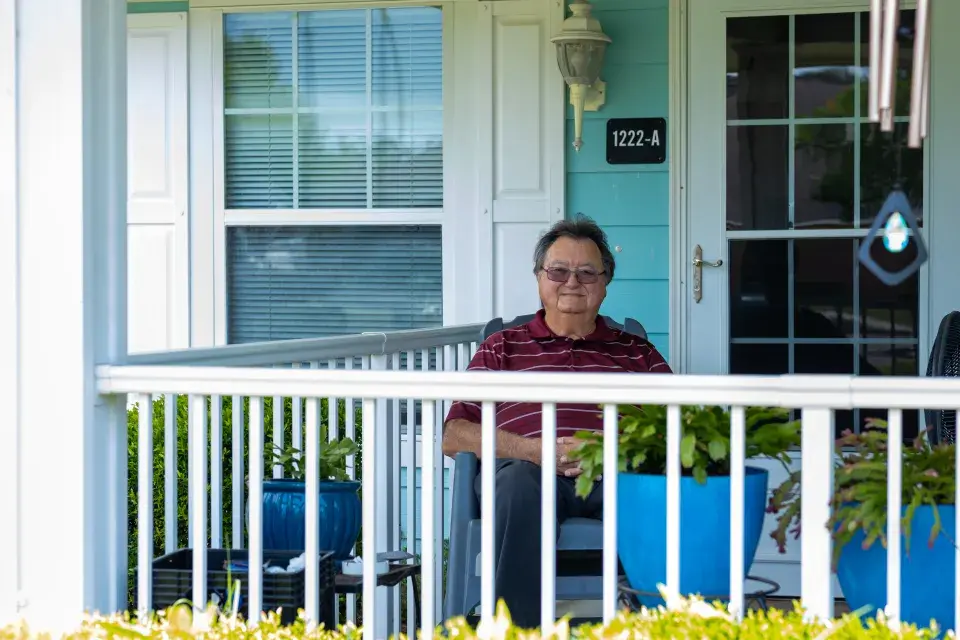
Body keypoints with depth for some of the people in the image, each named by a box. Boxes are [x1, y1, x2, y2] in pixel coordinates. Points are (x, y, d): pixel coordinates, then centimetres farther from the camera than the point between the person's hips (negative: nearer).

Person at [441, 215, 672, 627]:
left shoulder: (637, 353, 29)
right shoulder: (503, 348, 27)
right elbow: (454, 435, 13)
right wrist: (533, 450, -4)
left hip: (617, 474, 0)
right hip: (531, 471, 0)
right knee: (518, 479, -39)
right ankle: (517, 627, -40)